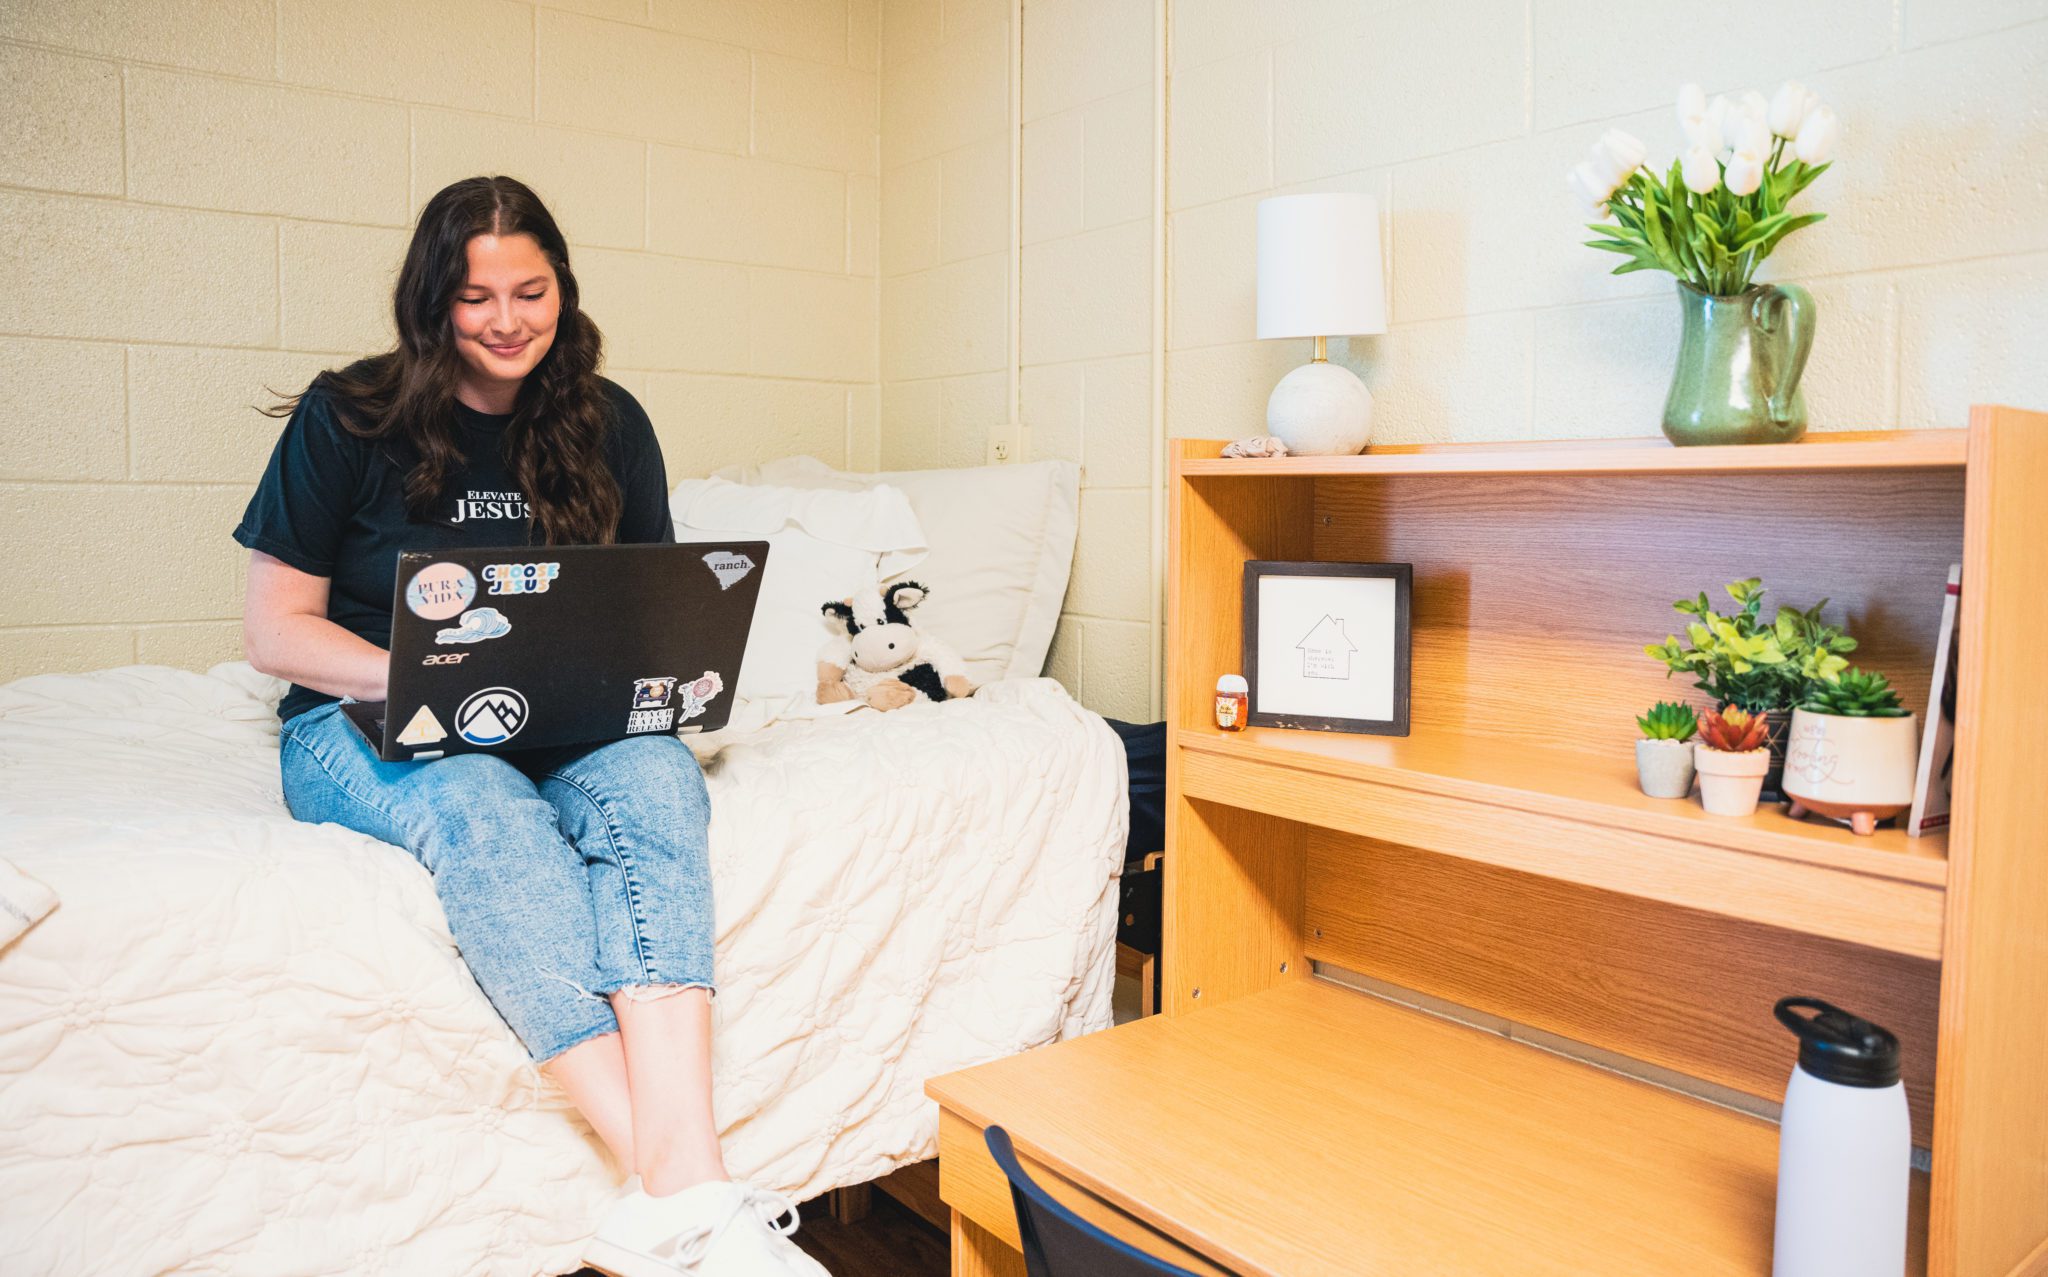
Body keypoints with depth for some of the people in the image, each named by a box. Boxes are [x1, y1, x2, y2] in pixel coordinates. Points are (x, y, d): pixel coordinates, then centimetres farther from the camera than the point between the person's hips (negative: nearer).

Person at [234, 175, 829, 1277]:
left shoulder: (609, 425, 8)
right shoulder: (346, 419, -1)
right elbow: (275, 630, -1)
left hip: (562, 730, 3)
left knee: (656, 776, -32)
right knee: (484, 806, -36)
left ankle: (679, 1185, -42)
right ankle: (676, 1188, -40)